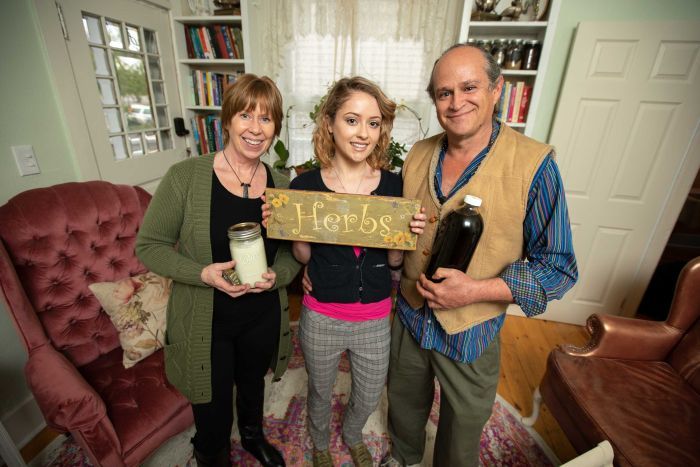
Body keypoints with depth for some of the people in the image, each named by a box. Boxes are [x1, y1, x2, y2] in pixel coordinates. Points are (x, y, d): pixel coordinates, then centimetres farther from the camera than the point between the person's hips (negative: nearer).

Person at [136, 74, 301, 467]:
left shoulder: (282, 186, -6)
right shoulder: (186, 177, -16)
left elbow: (294, 251, 1)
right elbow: (148, 246, -9)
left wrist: (277, 275, -19)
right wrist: (204, 273, -25)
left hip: (264, 317, 3)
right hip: (205, 322, -2)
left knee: (253, 385, 30)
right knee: (213, 415, 18)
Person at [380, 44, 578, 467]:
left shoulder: (535, 164, -18)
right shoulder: (417, 156, -3)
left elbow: (558, 267, -15)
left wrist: (477, 290, -26)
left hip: (472, 332, -4)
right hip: (409, 316, 5)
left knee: (462, 430, 24)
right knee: (405, 401, 30)